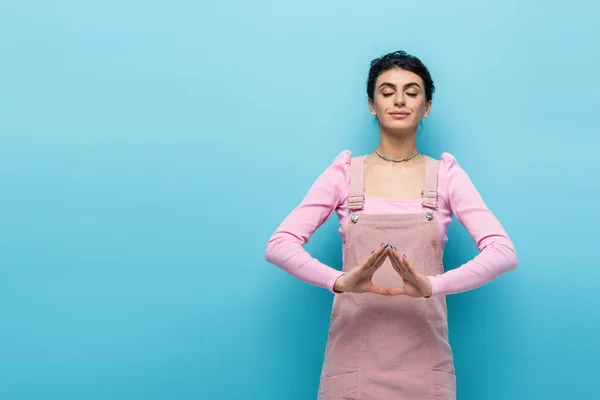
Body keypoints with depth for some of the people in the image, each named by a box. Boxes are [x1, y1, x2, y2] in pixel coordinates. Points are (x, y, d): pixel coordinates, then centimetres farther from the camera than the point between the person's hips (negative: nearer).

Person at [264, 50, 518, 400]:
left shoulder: (446, 174, 2)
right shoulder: (344, 173, 2)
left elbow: (504, 252, -9)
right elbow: (279, 245, -7)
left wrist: (432, 286, -25)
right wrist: (340, 282, -24)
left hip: (423, 361, 1)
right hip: (353, 356, 0)